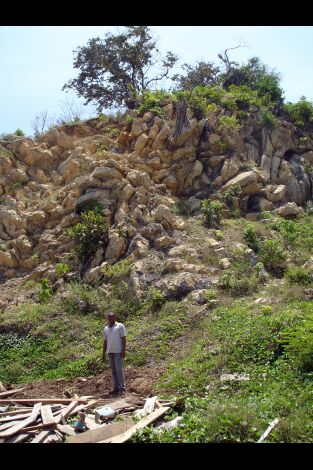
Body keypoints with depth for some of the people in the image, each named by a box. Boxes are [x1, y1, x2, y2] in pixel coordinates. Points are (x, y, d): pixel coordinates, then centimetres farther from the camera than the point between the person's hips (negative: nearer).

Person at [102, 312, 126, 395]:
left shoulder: (120, 326, -1)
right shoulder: (106, 329, 14)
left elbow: (123, 339, -5)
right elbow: (105, 342, 17)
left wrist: (123, 350, -12)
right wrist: (103, 353, 14)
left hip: (118, 351, -5)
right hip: (110, 352, 5)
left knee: (119, 369, -7)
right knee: (113, 370, 6)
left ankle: (122, 388, -2)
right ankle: (116, 388, 10)